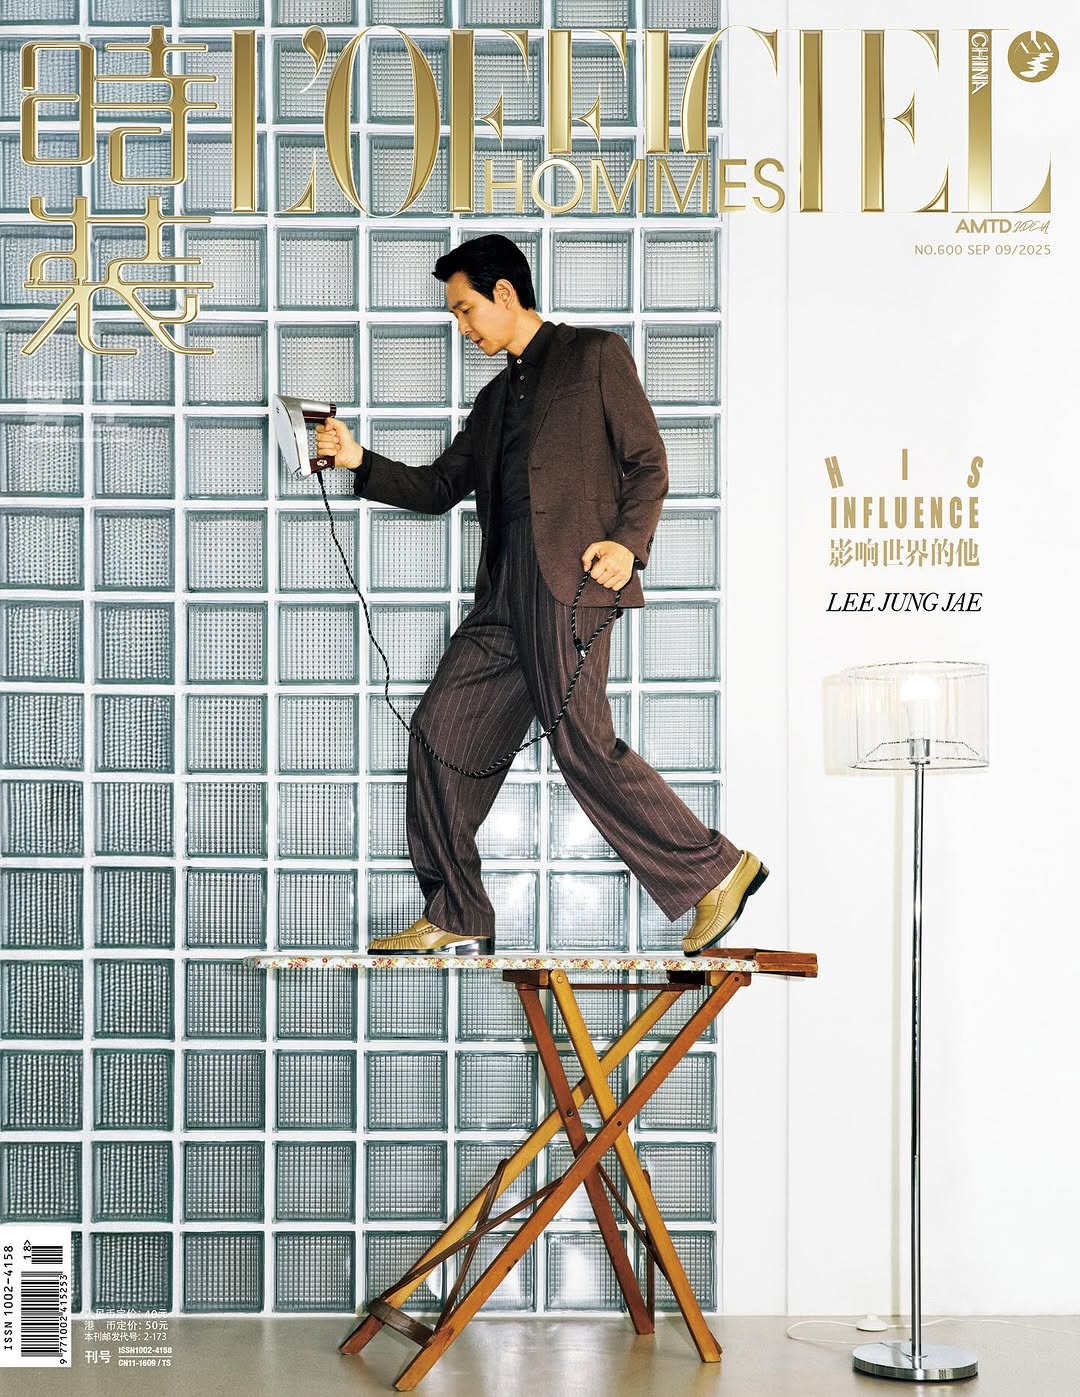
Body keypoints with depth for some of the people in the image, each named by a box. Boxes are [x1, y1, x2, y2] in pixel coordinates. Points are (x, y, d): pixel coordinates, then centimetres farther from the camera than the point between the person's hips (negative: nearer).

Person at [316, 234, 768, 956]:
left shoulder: (595, 353, 6)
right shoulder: (497, 396, 26)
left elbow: (648, 460, -1)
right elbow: (439, 487, 24)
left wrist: (628, 541, -16)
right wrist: (360, 461, 11)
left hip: (571, 578, -8)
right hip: (505, 593, 8)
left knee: (583, 744, -15)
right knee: (442, 731, 3)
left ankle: (716, 871, -4)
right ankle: (457, 921, 10)